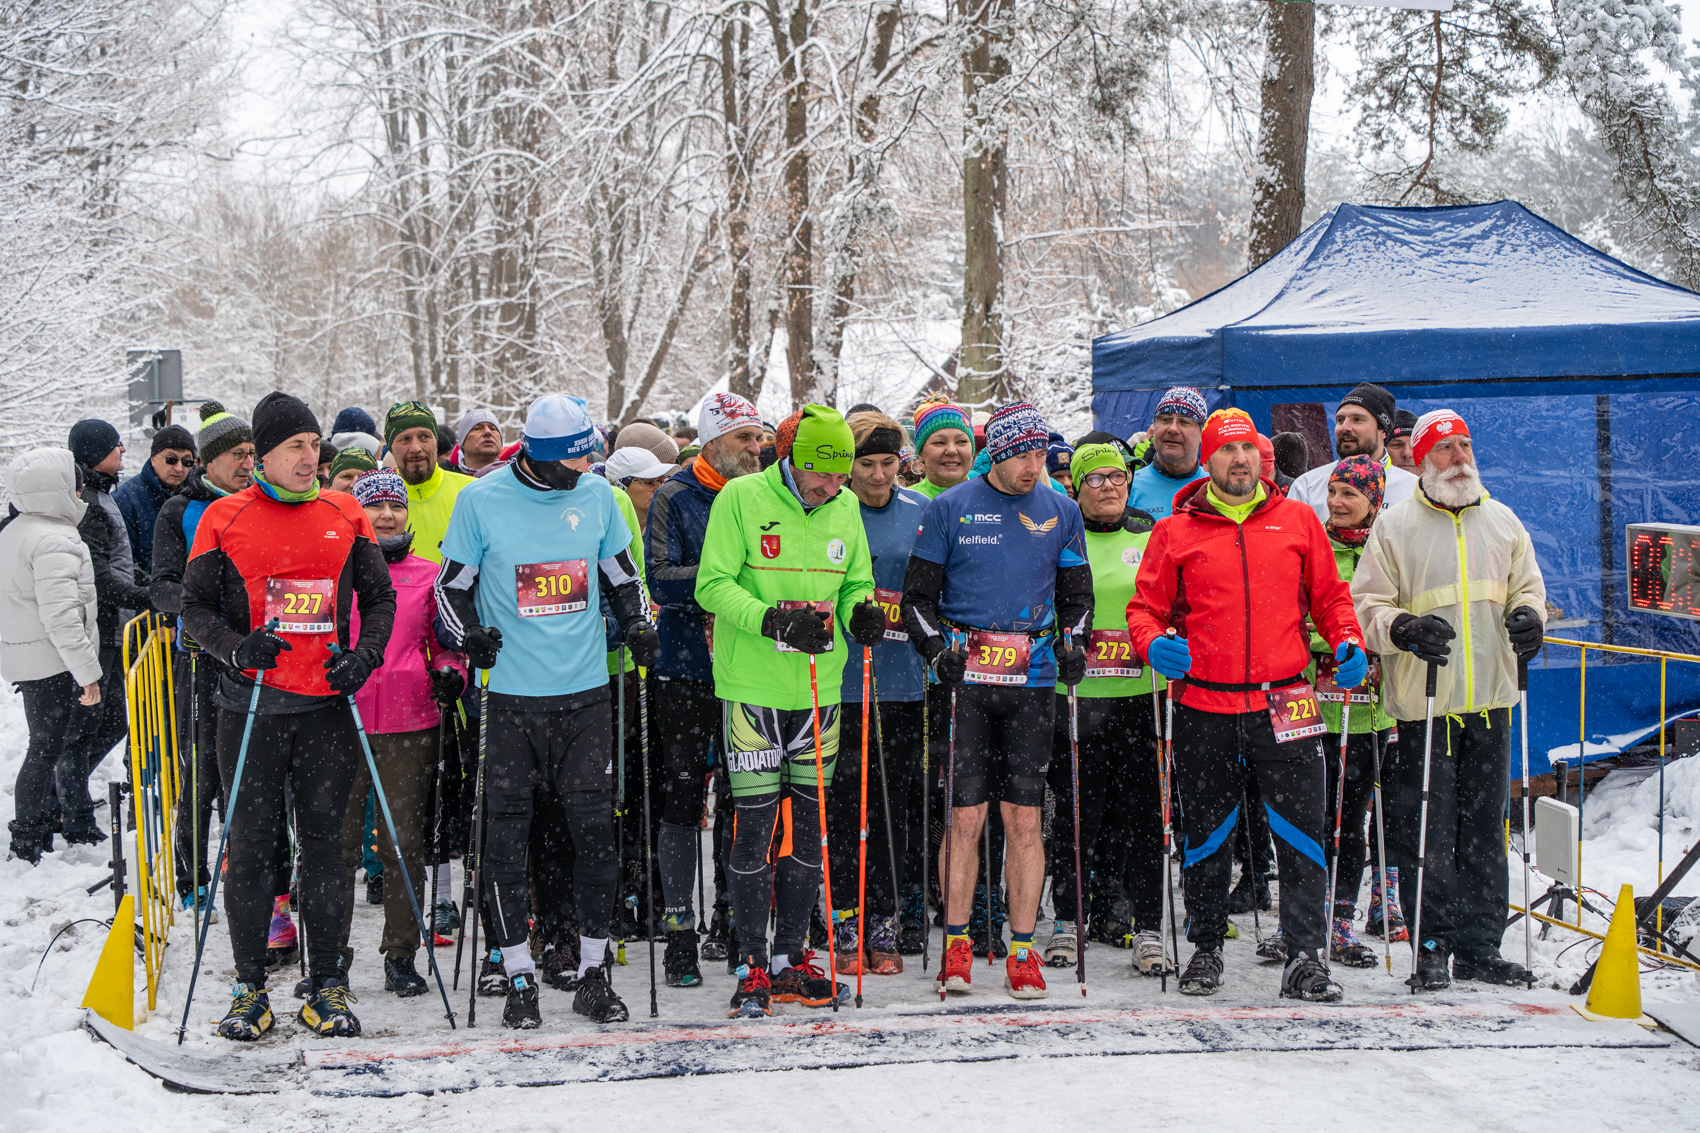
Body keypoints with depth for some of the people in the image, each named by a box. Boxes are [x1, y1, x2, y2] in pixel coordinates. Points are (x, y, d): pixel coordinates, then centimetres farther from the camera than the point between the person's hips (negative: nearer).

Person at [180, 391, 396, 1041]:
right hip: (250, 706, -1)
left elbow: (379, 598, 13)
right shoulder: (224, 518, 1)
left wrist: (365, 655, -3)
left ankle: (327, 984, 14)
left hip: (327, 703, 2)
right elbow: (196, 608, 3)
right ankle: (250, 986, 12)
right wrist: (237, 649, -15)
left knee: (323, 841, 6)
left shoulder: (344, 516, 8)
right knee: (250, 844, 2)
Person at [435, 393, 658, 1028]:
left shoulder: (597, 494, 5)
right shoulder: (482, 500, -4)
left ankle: (593, 973, 12)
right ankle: (519, 976, 11)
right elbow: (452, 584, 4)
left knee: (595, 830, 2)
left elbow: (621, 575, 18)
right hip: (512, 693, -2)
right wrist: (468, 635, -13)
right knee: (507, 835, 0)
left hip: (585, 690, 3)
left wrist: (638, 627, 1)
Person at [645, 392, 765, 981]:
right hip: (686, 668, -4)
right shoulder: (674, 498, -2)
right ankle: (679, 927, 5)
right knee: (682, 797, -2)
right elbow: (662, 580, -12)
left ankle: (729, 919, 22)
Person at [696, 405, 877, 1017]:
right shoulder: (741, 498, -8)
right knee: (754, 826, -4)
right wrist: (773, 619, -24)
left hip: (819, 689, 5)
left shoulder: (846, 508, 7)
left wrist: (860, 612, -8)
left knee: (809, 825, 10)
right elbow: (713, 585, -11)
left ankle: (790, 959, 21)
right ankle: (753, 966, 6)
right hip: (754, 689, -5)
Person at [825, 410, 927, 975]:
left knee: (895, 804, 6)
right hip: (842, 681, -2)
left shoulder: (923, 513, 7)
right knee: (846, 803, 0)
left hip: (906, 680, 2)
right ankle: (849, 928, 9)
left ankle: (884, 927, 14)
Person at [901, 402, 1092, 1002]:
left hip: (1033, 681, 2)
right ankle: (956, 942, 9)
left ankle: (1022, 950, 7)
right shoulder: (950, 509, 3)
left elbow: (1077, 594, 17)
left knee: (1024, 819, 1)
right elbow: (918, 596, 5)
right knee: (966, 816, -3)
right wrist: (937, 649, -10)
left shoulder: (1061, 511, 10)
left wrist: (1074, 644, 0)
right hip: (966, 678, -2)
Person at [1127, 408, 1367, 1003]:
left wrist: (1348, 642, -2)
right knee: (1205, 835, 9)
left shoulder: (1298, 520, 10)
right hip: (1204, 706, 0)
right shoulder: (1176, 532, 7)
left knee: (1301, 832, -4)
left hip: (1283, 704, 0)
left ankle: (1306, 957, 2)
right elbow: (1146, 606, 7)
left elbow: (1329, 596, 15)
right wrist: (1152, 643, -14)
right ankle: (1206, 947, 24)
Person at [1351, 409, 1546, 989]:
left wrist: (1527, 615, -4)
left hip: (1490, 700, 4)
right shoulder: (1395, 526, 0)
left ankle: (1480, 947, 17)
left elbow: (1528, 586, 19)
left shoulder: (1502, 521, 12)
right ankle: (1432, 947, 5)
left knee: (1485, 830, 8)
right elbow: (1365, 606, -2)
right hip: (1424, 702, -4)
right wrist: (1404, 628, -22)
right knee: (1427, 831, -5)